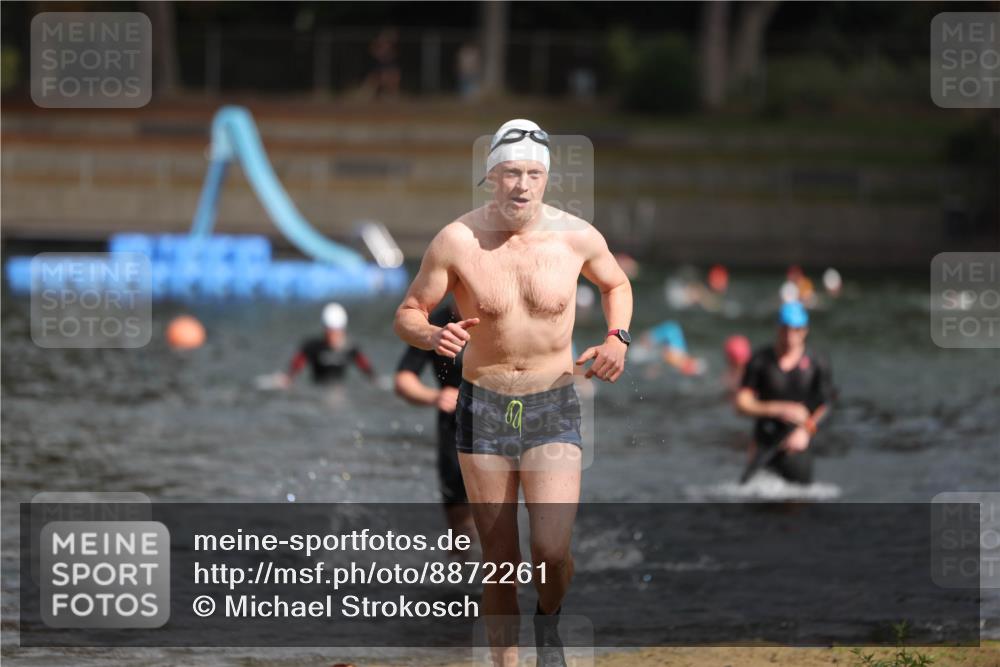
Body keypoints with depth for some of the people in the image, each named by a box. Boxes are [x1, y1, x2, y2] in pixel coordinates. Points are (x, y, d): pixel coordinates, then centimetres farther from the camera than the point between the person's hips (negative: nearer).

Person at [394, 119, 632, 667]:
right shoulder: (457, 241, -10)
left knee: (552, 550, -16)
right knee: (499, 562, 4)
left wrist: (616, 339, -1)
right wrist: (433, 337, -23)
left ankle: (549, 621, 17)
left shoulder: (577, 237, -5)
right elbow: (407, 314, 0)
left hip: (554, 410, 0)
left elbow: (615, 283, 17)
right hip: (483, 409, 0)